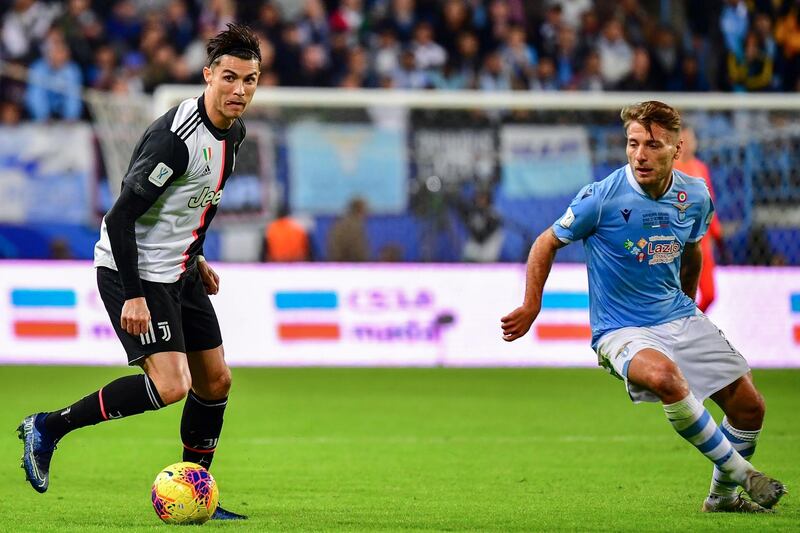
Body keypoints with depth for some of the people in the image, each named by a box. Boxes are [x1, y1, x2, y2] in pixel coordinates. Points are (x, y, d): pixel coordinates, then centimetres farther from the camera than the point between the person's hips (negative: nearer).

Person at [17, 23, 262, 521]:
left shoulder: (233, 131, 4)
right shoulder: (175, 136, -25)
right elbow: (122, 215, -24)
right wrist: (133, 296, -26)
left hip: (178, 272, 9)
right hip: (135, 273, -9)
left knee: (215, 381, 8)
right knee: (170, 385, -19)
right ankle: (48, 427, -7)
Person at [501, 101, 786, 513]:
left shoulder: (695, 197, -3)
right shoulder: (602, 197, -18)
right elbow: (548, 243, -3)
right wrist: (531, 307, -6)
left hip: (681, 318, 6)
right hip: (621, 331, -6)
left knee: (749, 407, 2)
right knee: (665, 377, -38)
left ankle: (723, 495, 29)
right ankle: (739, 471, -21)